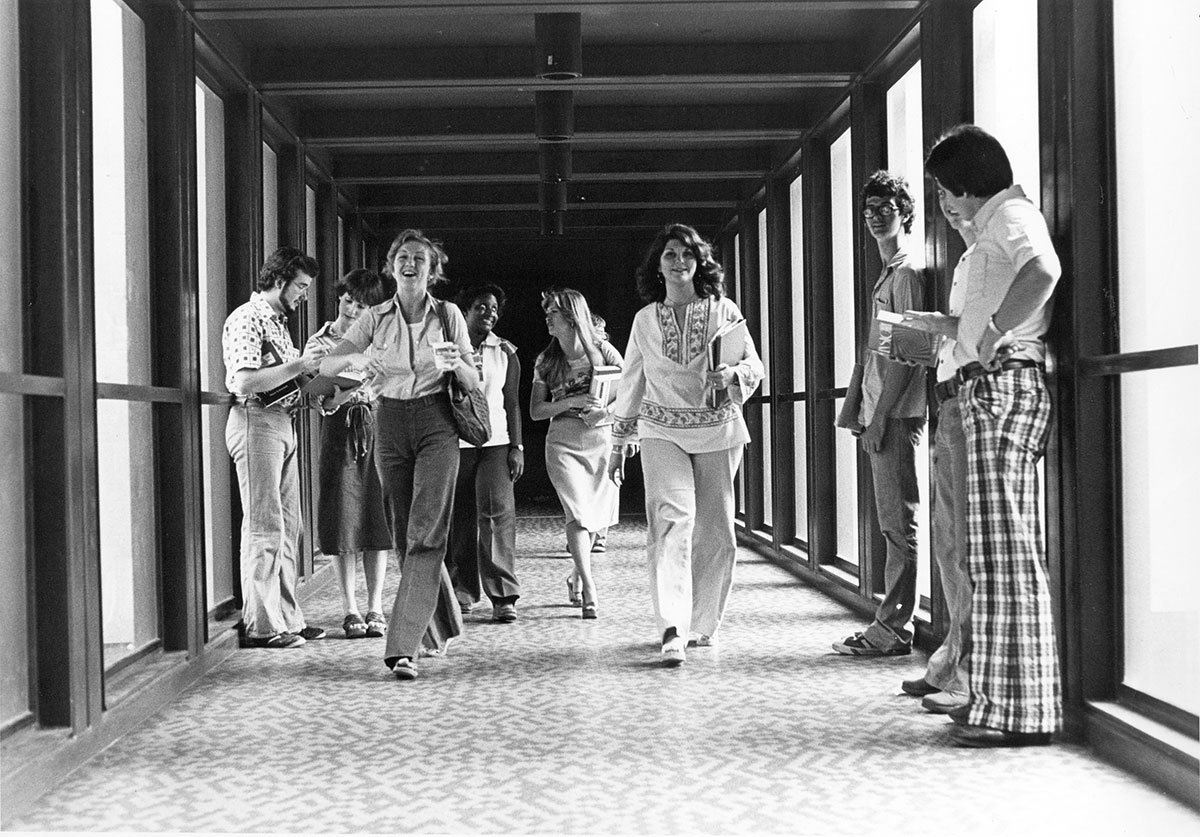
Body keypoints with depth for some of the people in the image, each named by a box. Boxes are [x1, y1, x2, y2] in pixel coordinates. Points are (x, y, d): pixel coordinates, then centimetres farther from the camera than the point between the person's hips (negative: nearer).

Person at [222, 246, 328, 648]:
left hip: (283, 423, 10)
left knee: (287, 525, 10)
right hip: (256, 422, -10)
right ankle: (260, 625, -5)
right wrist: (297, 366, -18)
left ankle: (286, 618, 16)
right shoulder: (247, 319, -9)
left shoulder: (277, 321, 21)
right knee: (264, 527, -8)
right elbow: (244, 381, -20)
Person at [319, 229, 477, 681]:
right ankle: (441, 625, 30)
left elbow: (474, 384, 3)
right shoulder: (375, 319, 6)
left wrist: (456, 365, -19)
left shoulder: (448, 315, 2)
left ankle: (404, 646, -16)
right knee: (404, 534, 9)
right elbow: (326, 366, 1)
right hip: (389, 424, 3)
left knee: (425, 534, -13)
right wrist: (355, 359, -21)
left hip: (436, 423, -3)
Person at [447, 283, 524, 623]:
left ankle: (503, 597, -9)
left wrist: (516, 447, 4)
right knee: (459, 517, 3)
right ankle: (462, 589, 16)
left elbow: (512, 403, 11)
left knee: (497, 512, -11)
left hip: (495, 442, 0)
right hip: (454, 440, 0)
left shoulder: (505, 352, 10)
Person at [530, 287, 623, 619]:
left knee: (595, 514, 7)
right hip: (563, 442, 0)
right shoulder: (546, 362, 7)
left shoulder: (602, 351, 2)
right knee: (578, 513, -14)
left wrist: (606, 410, -13)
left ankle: (577, 573, 32)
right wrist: (572, 402, -12)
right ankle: (589, 591, -14)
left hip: (603, 439, 0)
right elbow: (535, 411, 3)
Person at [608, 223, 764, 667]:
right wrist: (619, 442, 17)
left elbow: (754, 367, 6)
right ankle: (672, 630, -27)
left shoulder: (723, 310, 4)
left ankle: (703, 623, 22)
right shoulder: (645, 319, 8)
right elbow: (631, 381, 16)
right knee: (672, 518, -19)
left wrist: (733, 373, -17)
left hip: (718, 430, 1)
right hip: (663, 430, -1)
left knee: (715, 532, 4)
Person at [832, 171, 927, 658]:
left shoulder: (907, 273, -8)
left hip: (896, 415, -10)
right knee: (892, 521, 10)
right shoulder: (884, 277, 21)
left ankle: (891, 630, -7)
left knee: (898, 521, -8)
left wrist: (881, 416, -18)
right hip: (881, 414, 10)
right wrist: (861, 412, 17)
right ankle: (894, 625, 15)